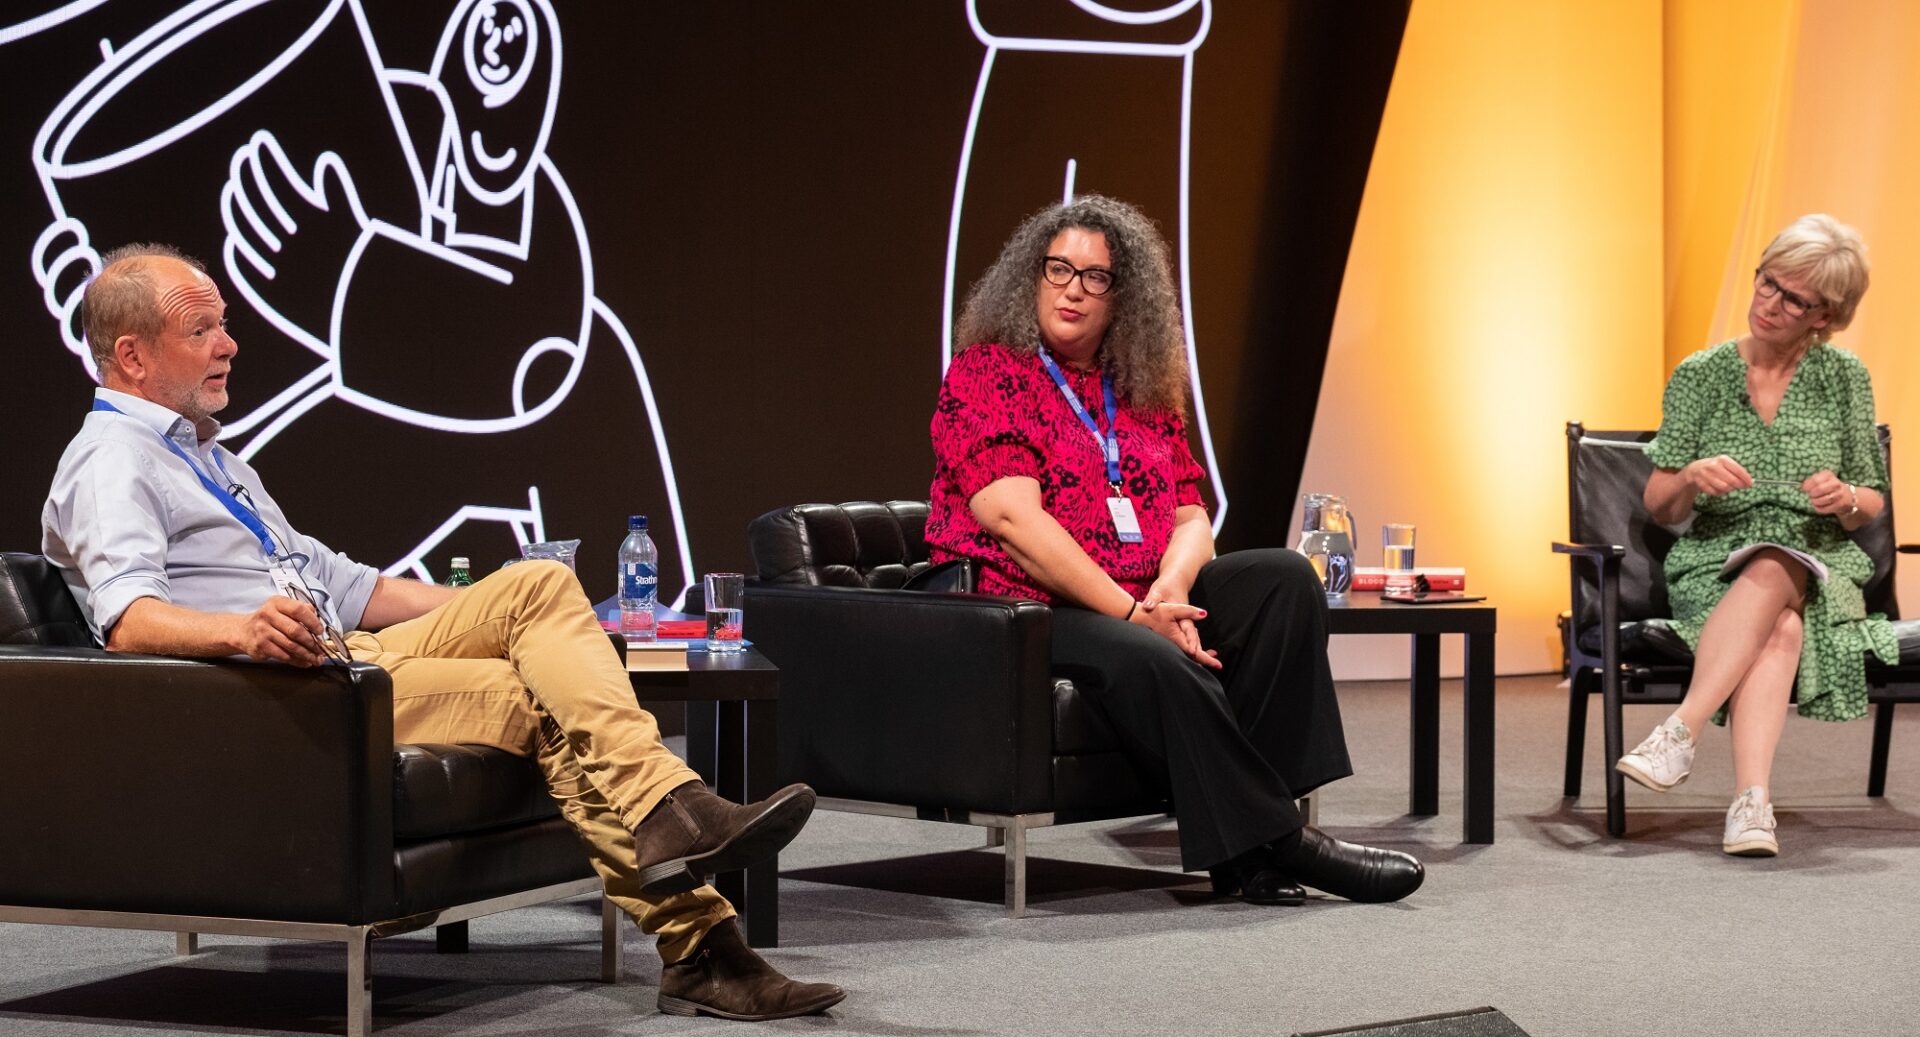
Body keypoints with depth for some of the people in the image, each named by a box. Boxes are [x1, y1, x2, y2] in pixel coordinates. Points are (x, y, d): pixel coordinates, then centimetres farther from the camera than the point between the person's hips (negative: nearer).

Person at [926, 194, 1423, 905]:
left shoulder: (1144, 394, 19)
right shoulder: (984, 374, -1)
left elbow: (1191, 518, 10)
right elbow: (1014, 520, -14)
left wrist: (1170, 589, -15)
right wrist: (1131, 612, -21)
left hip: (1144, 603, 7)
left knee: (1283, 577, -16)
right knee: (1151, 661, -37)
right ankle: (1269, 841, -26)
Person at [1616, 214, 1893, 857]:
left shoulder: (1843, 377, 5)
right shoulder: (1701, 376, 5)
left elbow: (1872, 505, 10)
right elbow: (1660, 509, 5)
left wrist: (1845, 499, -15)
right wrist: (1692, 478, -18)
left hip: (1820, 569, 0)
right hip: (1715, 569, 0)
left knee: (1772, 572, -37)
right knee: (1779, 628, -36)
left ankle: (1678, 734, -49)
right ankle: (1752, 801, -53)